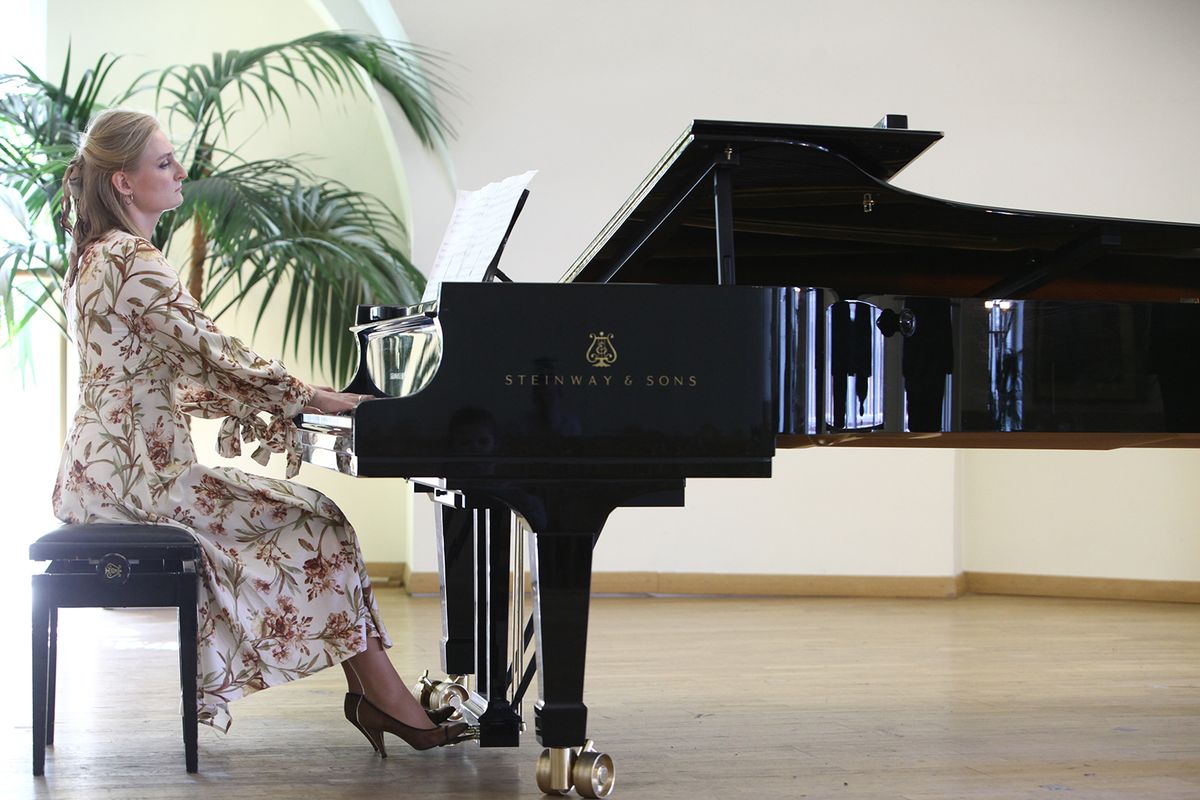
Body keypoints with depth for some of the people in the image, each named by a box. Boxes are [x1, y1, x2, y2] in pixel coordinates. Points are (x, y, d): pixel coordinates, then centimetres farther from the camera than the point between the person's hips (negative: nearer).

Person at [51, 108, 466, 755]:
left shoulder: (95, 258, 16)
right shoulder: (134, 261, -16)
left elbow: (176, 371, 17)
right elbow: (215, 353, -18)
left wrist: (275, 405, 10)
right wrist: (310, 399, -6)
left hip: (103, 469, 10)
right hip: (133, 475, -10)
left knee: (303, 515, 8)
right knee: (314, 520, -5)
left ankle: (370, 693, 3)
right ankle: (385, 697, -1)